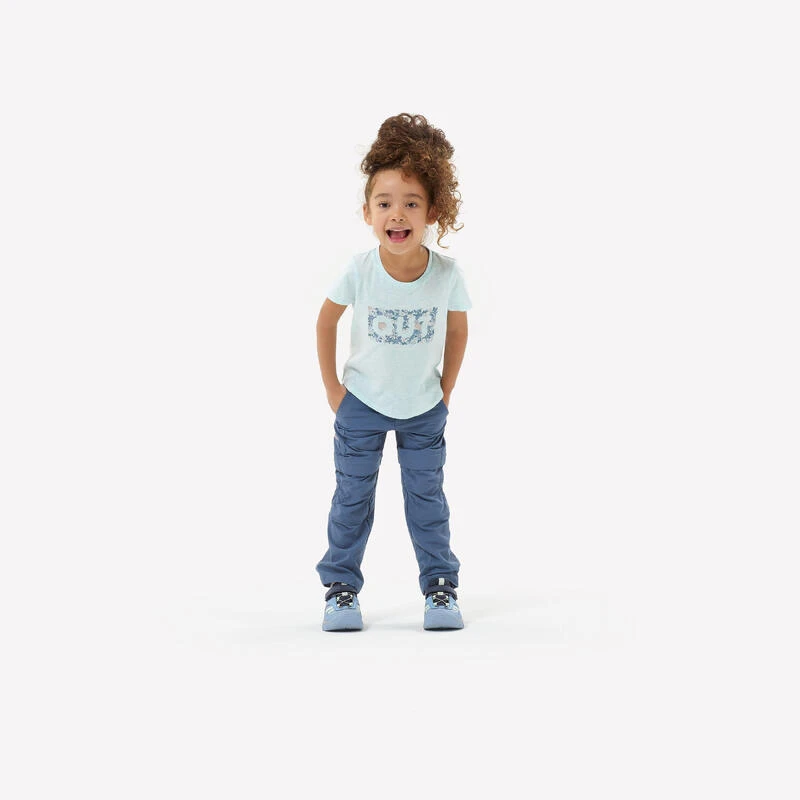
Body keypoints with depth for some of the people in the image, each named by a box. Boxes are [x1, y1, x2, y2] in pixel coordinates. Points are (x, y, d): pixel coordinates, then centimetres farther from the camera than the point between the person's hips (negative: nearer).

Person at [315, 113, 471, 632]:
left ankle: (441, 585, 19)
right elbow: (327, 320, -4)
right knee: (352, 497, 7)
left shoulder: (447, 274, -21)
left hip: (424, 408, 0)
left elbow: (458, 329, -1)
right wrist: (332, 388, -2)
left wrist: (446, 390, 2)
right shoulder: (360, 271, -23)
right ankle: (341, 588, 18)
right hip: (361, 405, 0)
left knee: (427, 496, 7)